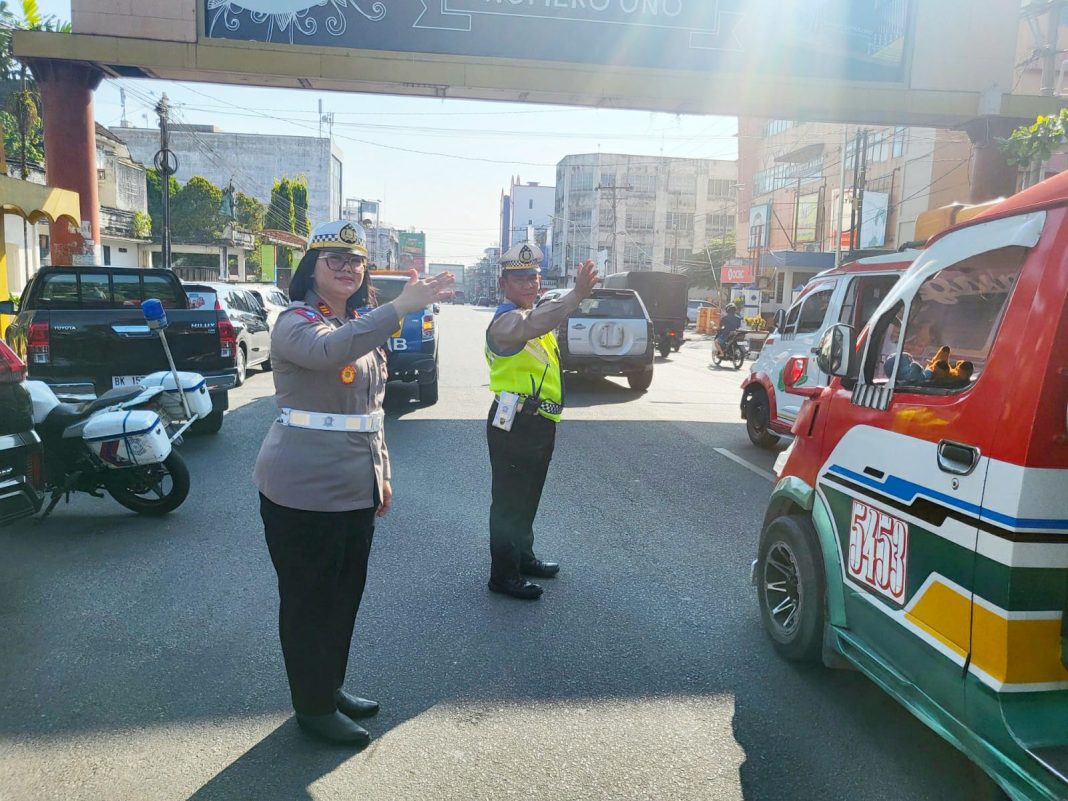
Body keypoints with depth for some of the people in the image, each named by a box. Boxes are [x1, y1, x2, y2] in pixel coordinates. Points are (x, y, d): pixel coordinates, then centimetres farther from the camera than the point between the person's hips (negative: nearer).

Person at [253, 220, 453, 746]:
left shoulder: (365, 327, 12)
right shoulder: (296, 323, -13)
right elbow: (331, 350, -39)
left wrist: (381, 473, 16)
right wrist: (402, 306, -45)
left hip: (357, 490, 8)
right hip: (304, 491, -8)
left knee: (346, 596, 19)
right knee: (308, 601, 7)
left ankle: (331, 689, 37)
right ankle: (312, 708, 24)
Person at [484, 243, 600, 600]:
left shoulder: (530, 316, 15)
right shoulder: (506, 321, -18)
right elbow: (533, 324, -41)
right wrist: (577, 294, -53)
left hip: (538, 424, 10)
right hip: (514, 425, -10)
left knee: (528, 497, 21)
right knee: (509, 500, -1)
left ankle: (523, 557, 36)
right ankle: (503, 574, 10)